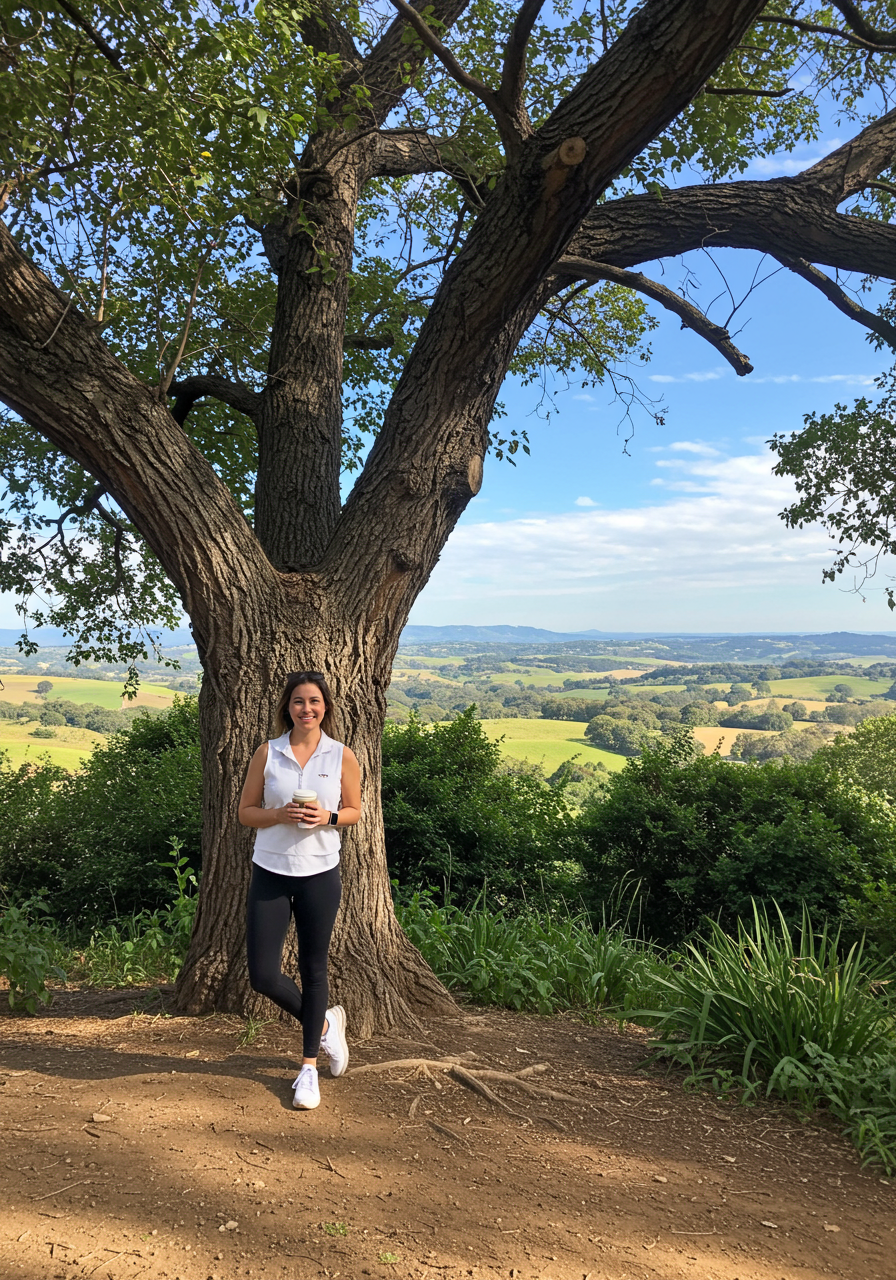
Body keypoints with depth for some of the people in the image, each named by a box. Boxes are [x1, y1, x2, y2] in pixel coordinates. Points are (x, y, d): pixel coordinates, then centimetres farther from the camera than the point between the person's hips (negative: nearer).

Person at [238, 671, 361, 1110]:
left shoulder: (342, 756, -1)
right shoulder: (266, 753, -1)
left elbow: (354, 810, 8)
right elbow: (245, 811, 3)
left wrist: (328, 817, -14)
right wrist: (280, 815, -16)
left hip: (319, 874, -1)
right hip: (270, 874, 1)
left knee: (313, 969, 10)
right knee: (262, 976, -1)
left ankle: (309, 1067, 30)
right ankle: (324, 1024, 29)